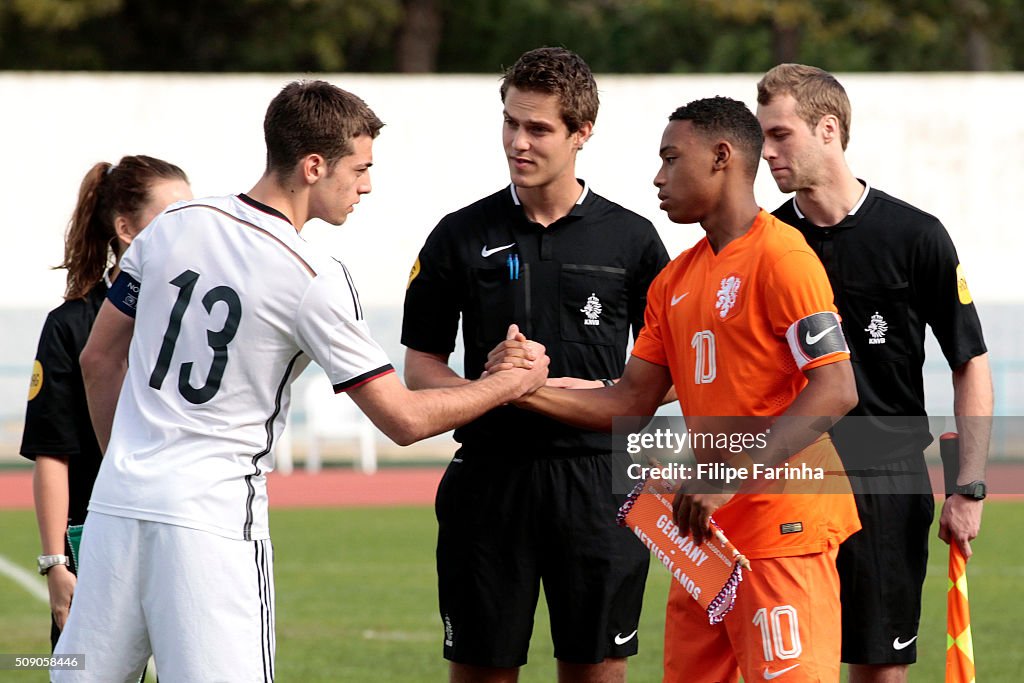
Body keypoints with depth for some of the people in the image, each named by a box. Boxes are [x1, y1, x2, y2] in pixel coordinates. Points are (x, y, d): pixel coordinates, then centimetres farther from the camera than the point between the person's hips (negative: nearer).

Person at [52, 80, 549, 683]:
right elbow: (405, 419, -6)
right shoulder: (315, 280, -10)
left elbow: (99, 360, 15)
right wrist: (515, 383, 7)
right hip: (214, 516, -6)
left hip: (117, 499, 6)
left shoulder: (173, 227, 6)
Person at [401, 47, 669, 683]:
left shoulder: (632, 239, 4)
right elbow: (421, 363, 8)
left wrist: (604, 395, -10)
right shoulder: (461, 236, 5)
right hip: (489, 478, 1)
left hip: (598, 480, 0)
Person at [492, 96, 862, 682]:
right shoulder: (675, 281, 17)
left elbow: (835, 391, -19)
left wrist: (733, 477, -24)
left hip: (783, 528, -8)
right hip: (707, 531, 8)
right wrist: (533, 390, 1)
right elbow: (632, 404, 17)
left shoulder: (780, 256, -11)